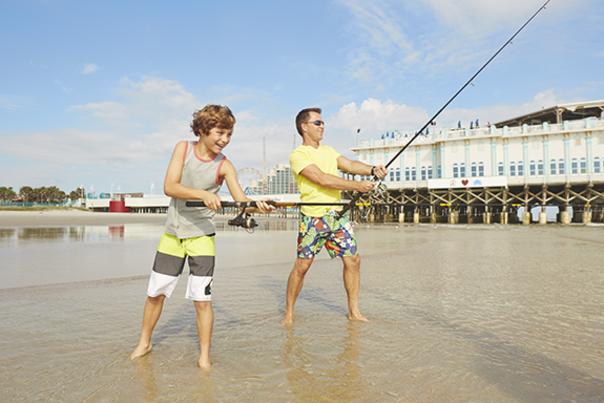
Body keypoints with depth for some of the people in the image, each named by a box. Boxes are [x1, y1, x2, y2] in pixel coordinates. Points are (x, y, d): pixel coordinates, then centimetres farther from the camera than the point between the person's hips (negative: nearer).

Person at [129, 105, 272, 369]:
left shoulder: (224, 165, -11)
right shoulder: (183, 148, -7)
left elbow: (240, 198, -23)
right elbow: (169, 187, -18)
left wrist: (257, 205, -46)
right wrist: (202, 194, -34)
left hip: (201, 235, -2)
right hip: (172, 232, 2)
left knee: (202, 297, -7)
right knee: (155, 292, 13)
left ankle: (204, 356, 9)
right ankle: (144, 343, 35)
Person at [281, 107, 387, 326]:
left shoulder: (328, 150, 17)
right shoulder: (298, 155, -8)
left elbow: (350, 165, 4)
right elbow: (322, 179, -19)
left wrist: (372, 169, -15)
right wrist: (356, 185, -20)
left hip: (338, 214, 7)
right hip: (313, 217, -6)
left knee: (352, 259, 4)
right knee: (302, 265, -2)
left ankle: (354, 311, 18)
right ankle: (288, 313, 15)